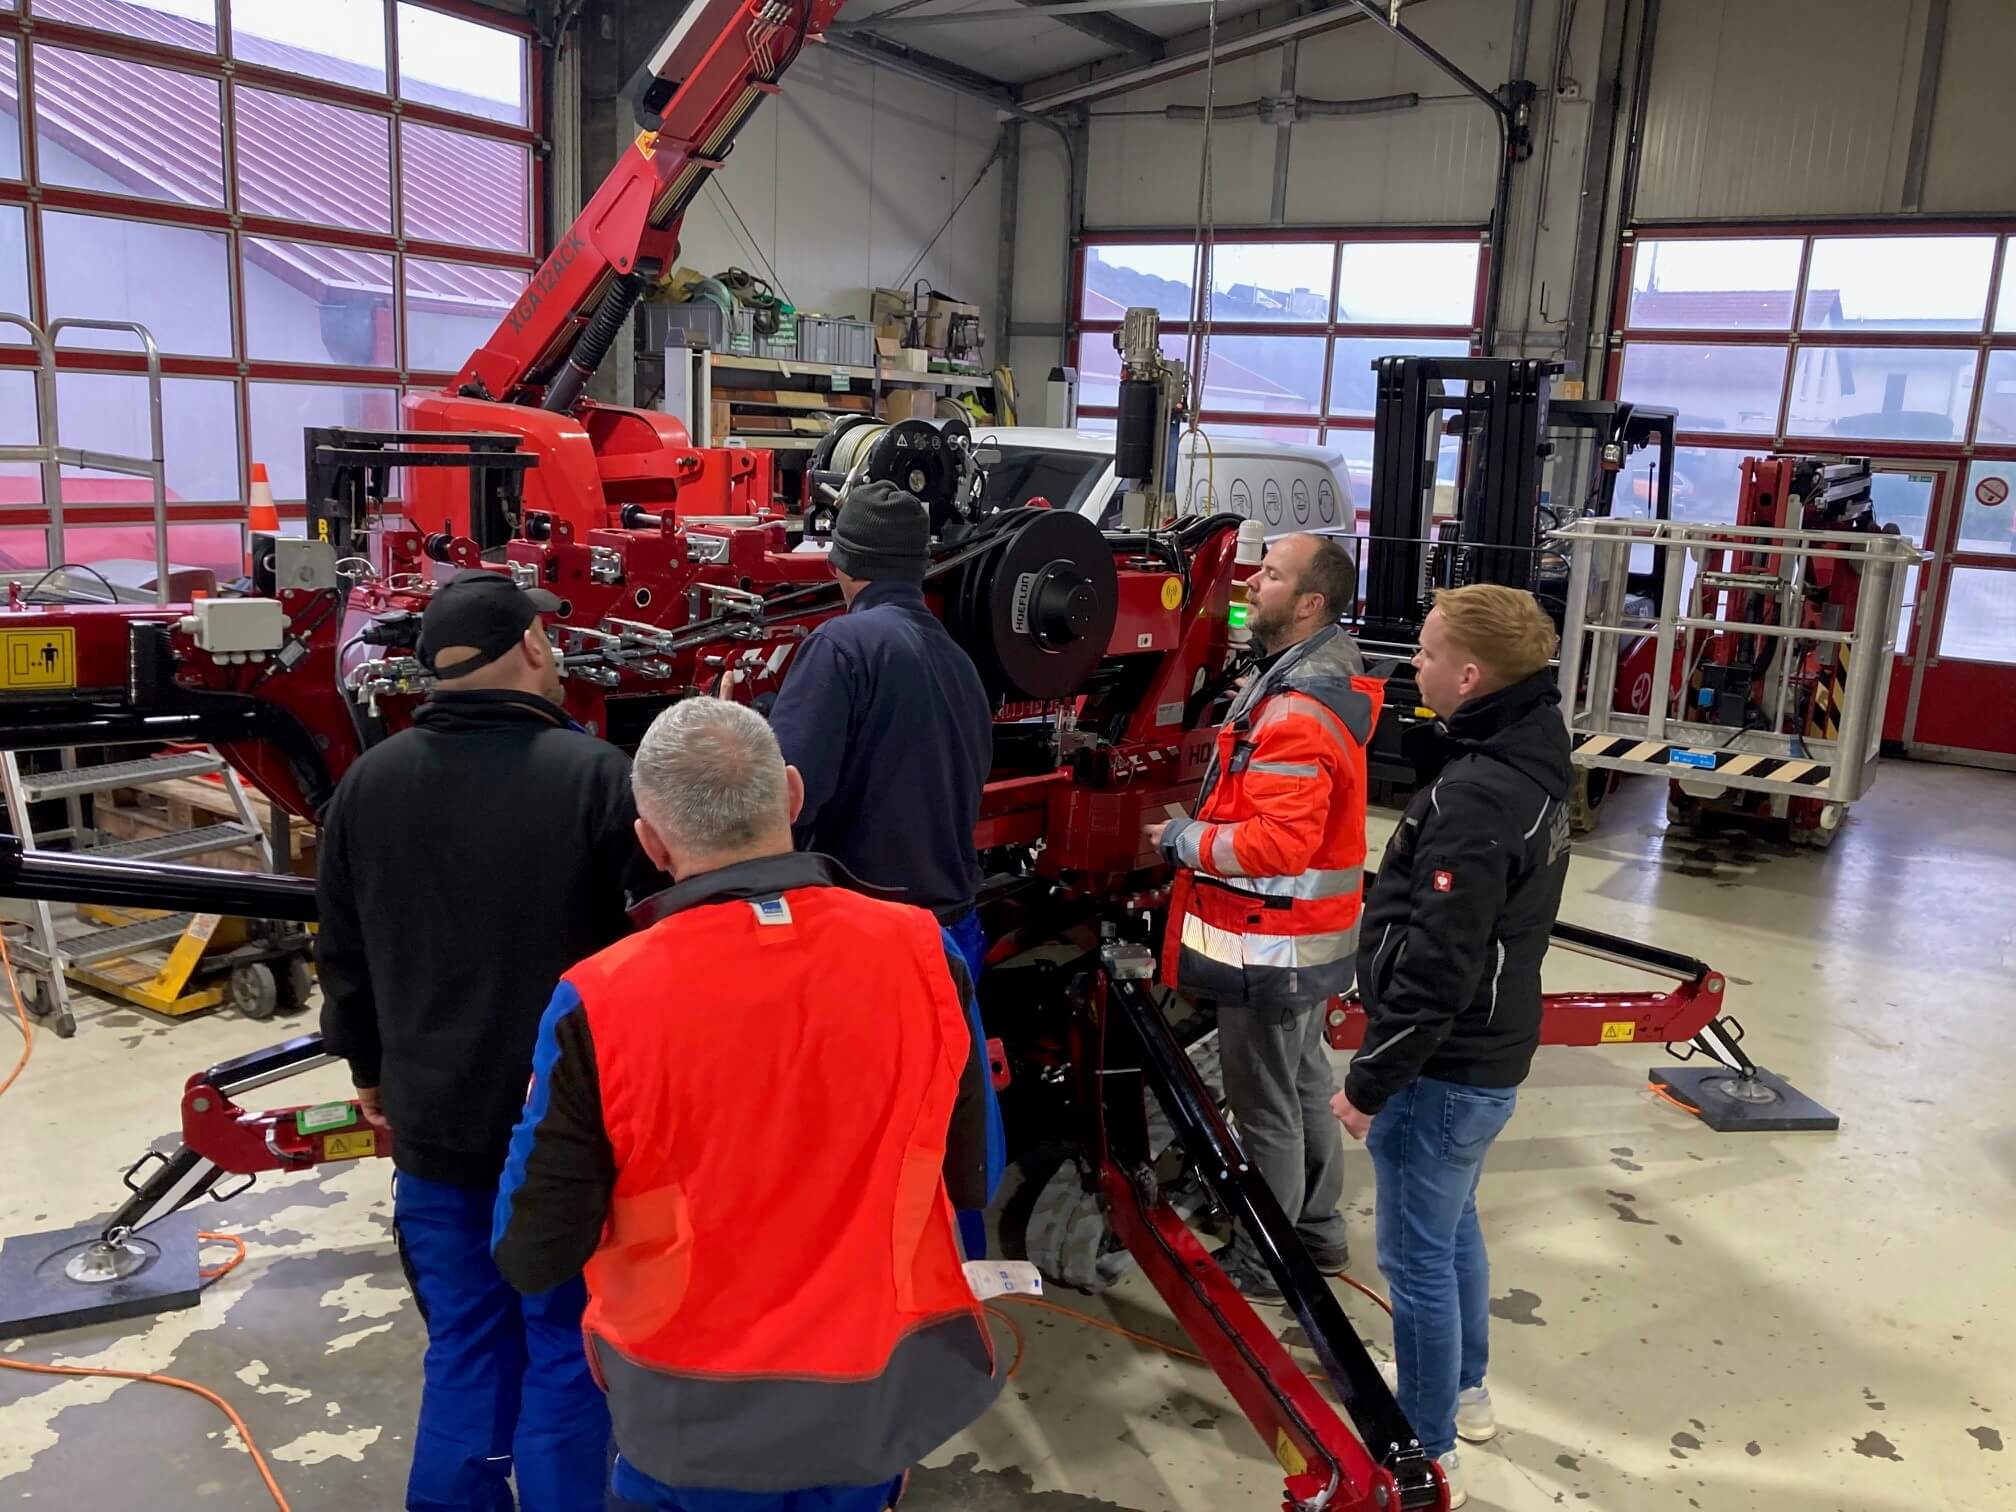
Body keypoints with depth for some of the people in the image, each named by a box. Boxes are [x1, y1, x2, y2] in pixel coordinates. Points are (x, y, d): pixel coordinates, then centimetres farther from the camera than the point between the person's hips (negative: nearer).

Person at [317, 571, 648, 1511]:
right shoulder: (593, 774, -17)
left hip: (432, 1119, 5)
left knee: (464, 1345, 19)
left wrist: (370, 1068, 24)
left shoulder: (369, 783, -1)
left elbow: (343, 954, 10)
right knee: (567, 1349, 10)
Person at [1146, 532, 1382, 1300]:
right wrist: (1201, 831, 6)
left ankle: (1262, 1260, 20)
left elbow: (1278, 842, -31)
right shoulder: (1322, 681, 8)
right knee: (1306, 1081, 22)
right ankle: (1318, 1228, 39)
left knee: (1266, 1107, 4)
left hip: (1270, 946, -11)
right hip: (1308, 936, 11)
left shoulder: (1298, 713, -26)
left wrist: (1183, 839, -18)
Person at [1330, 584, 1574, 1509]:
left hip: (1446, 1070, -10)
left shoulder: (1475, 797, -28)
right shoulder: (1530, 767, 3)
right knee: (1453, 1229, 26)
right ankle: (1463, 1391, 45)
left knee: (1416, 1258, 6)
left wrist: (1369, 1081, -17)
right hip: (1489, 1053, 10)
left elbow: (1435, 969, -27)